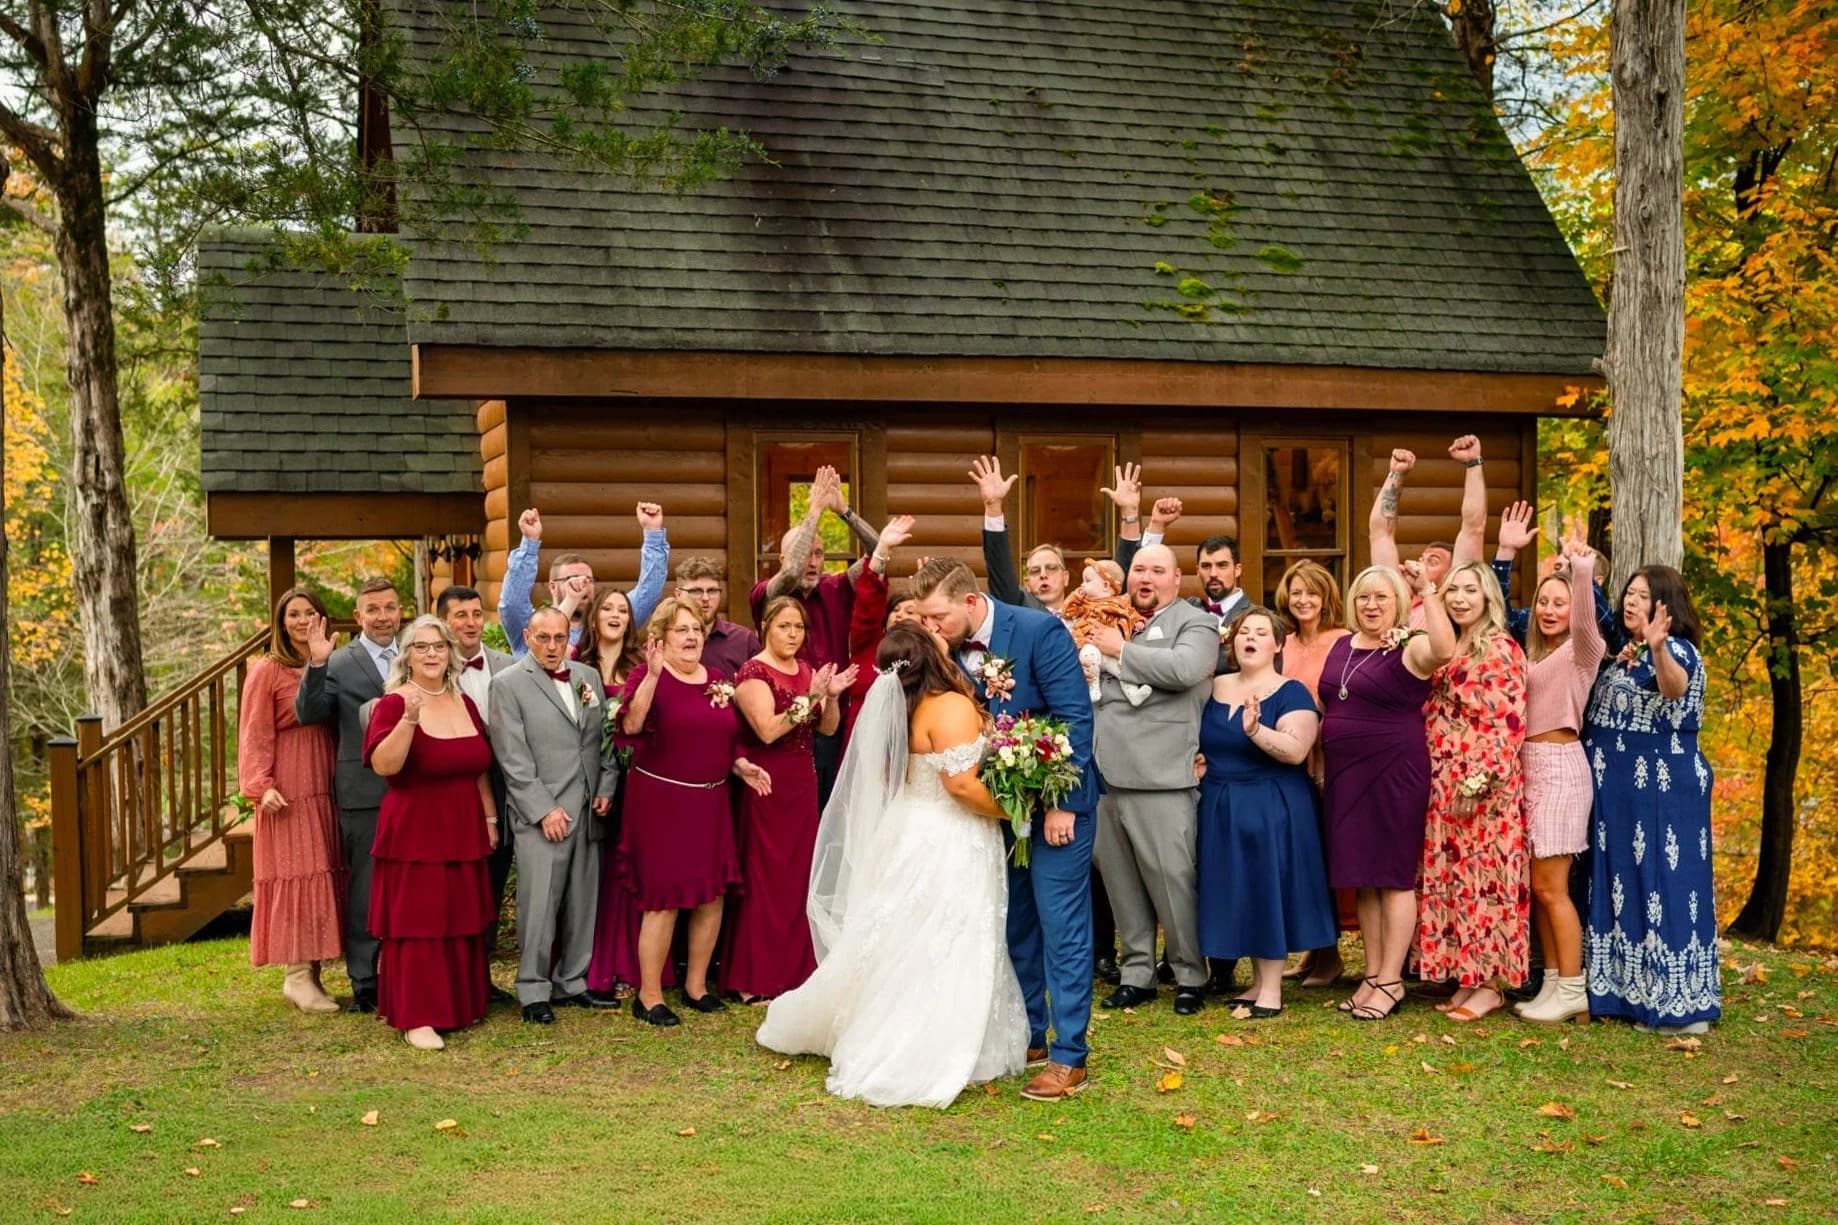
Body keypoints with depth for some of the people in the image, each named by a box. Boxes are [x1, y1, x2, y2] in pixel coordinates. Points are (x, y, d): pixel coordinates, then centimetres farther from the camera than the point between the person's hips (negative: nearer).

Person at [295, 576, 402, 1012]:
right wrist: (315, 666, -26)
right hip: (365, 793, -4)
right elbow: (308, 713, -13)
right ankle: (364, 984, 12)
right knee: (365, 890, 4)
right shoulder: (339, 665, -3)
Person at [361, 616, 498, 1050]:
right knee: (417, 924, -3)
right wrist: (409, 718, -33)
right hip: (414, 835, -6)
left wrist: (490, 819, 13)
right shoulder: (393, 704, -9)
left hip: (463, 835, 6)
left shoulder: (465, 704, 9)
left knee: (463, 924, 12)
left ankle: (460, 1006, 25)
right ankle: (416, 1018, 3)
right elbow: (382, 765, -23)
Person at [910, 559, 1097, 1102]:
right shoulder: (948, 650, -2)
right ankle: (1029, 1036, 27)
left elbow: (1076, 717, -18)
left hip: (1057, 800, -6)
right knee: (1014, 924, 14)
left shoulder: (1040, 631, -18)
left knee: (1061, 924, -4)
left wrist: (1063, 804, -19)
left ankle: (1068, 1057, 2)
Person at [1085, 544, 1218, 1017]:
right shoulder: (1110, 621, 17)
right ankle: (1137, 973, 21)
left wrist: (1121, 651, -11)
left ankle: (1190, 976, 10)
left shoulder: (1195, 623, 1)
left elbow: (1185, 668, -19)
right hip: (1105, 775, 6)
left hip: (1160, 778, -6)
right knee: (1121, 882, 11)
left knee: (1171, 879, -3)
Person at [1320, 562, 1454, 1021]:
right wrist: (1320, 762, 16)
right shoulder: (1341, 647, 12)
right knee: (1361, 876, 10)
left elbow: (1445, 649, -33)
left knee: (1393, 875, -1)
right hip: (1345, 774, 7)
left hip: (1394, 774, -7)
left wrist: (1427, 592, -29)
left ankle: (1390, 981, 4)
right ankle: (1372, 975, 18)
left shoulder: (1411, 648, -8)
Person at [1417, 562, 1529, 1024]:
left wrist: (1478, 780, -19)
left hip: (1484, 786, -8)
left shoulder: (1500, 649, -9)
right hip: (1445, 786, 8)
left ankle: (1490, 985, 3)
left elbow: (1508, 722, -15)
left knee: (1483, 879, -4)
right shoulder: (1448, 648, 15)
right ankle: (1467, 977, 16)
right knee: (1452, 878, 9)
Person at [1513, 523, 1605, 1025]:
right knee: (1538, 887, 8)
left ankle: (1572, 990, 1)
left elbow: (1585, 615, -26)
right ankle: (1553, 983, 16)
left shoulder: (1583, 648, -6)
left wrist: (1581, 566, -39)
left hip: (1559, 767, -7)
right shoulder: (1534, 653, 17)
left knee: (1551, 887, -6)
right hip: (1529, 767, 7)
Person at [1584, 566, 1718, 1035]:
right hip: (1620, 790, 9)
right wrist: (1619, 666, 5)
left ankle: (1680, 1001, -4)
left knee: (1664, 884, -8)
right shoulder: (1625, 651, 16)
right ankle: (1630, 987, 20)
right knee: (1621, 883, 11)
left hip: (1662, 788, -9)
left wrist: (1657, 649, -57)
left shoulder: (1675, 650, -11)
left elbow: (1674, 686, -34)